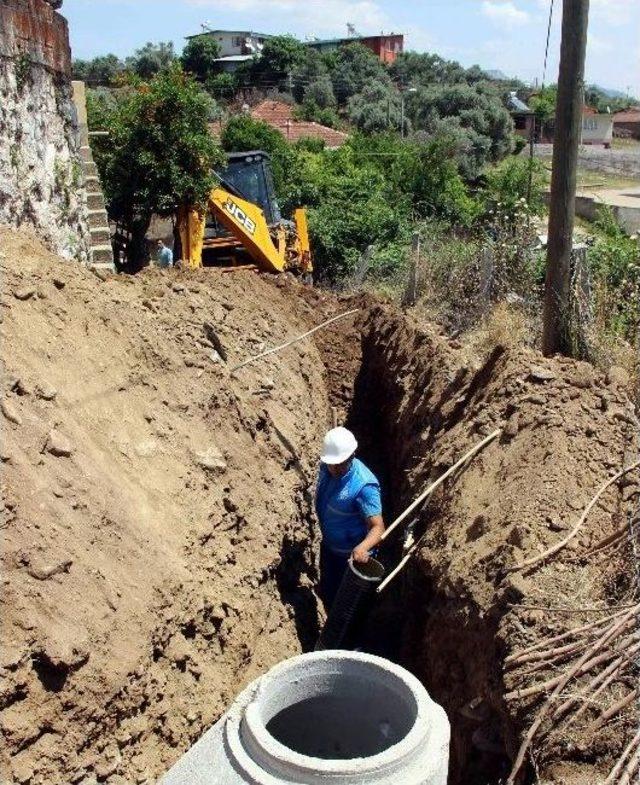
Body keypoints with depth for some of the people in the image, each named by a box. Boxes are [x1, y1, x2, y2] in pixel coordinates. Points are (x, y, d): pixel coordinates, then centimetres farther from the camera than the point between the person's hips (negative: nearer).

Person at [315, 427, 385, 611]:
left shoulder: (364, 485, -34)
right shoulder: (326, 468, -12)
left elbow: (377, 527, -36)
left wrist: (363, 547, -56)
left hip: (351, 554, -7)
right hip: (328, 545, 7)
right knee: (326, 593, 27)